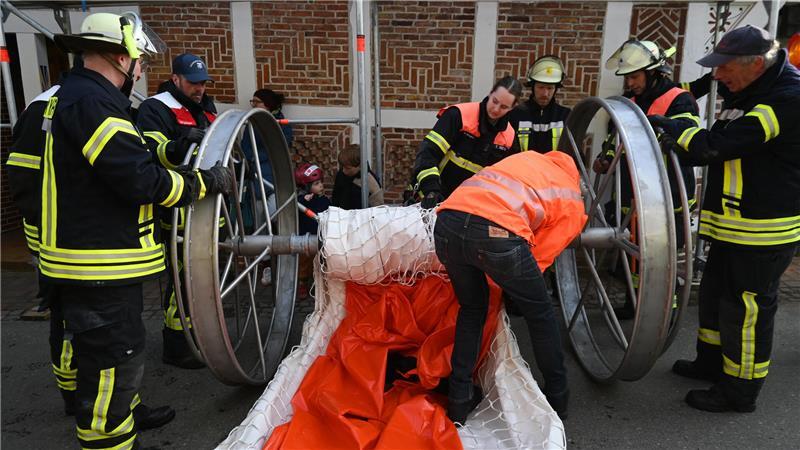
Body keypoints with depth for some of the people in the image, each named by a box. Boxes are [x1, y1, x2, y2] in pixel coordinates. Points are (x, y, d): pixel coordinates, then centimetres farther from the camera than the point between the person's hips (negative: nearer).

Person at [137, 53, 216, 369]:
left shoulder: (206, 110, 20)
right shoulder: (155, 109, -6)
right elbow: (149, 155, -22)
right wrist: (179, 144, -38)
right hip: (178, 215, -8)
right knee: (183, 279, -6)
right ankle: (176, 347, 7)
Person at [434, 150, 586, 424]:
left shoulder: (530, 157, 37)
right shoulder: (573, 206, 24)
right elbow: (540, 258, 17)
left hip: (447, 220, 4)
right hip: (497, 231, -4)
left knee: (472, 309, 28)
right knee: (539, 314, 22)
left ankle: (459, 400, 28)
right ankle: (558, 397, 37)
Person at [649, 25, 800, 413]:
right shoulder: (746, 94, 10)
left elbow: (717, 145, -27)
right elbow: (715, 148, 14)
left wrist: (672, 127, -13)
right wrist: (674, 143, 0)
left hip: (764, 232, -9)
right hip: (733, 223, 9)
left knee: (746, 307, 1)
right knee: (714, 293, 19)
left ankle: (740, 390, 16)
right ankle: (711, 362, 37)